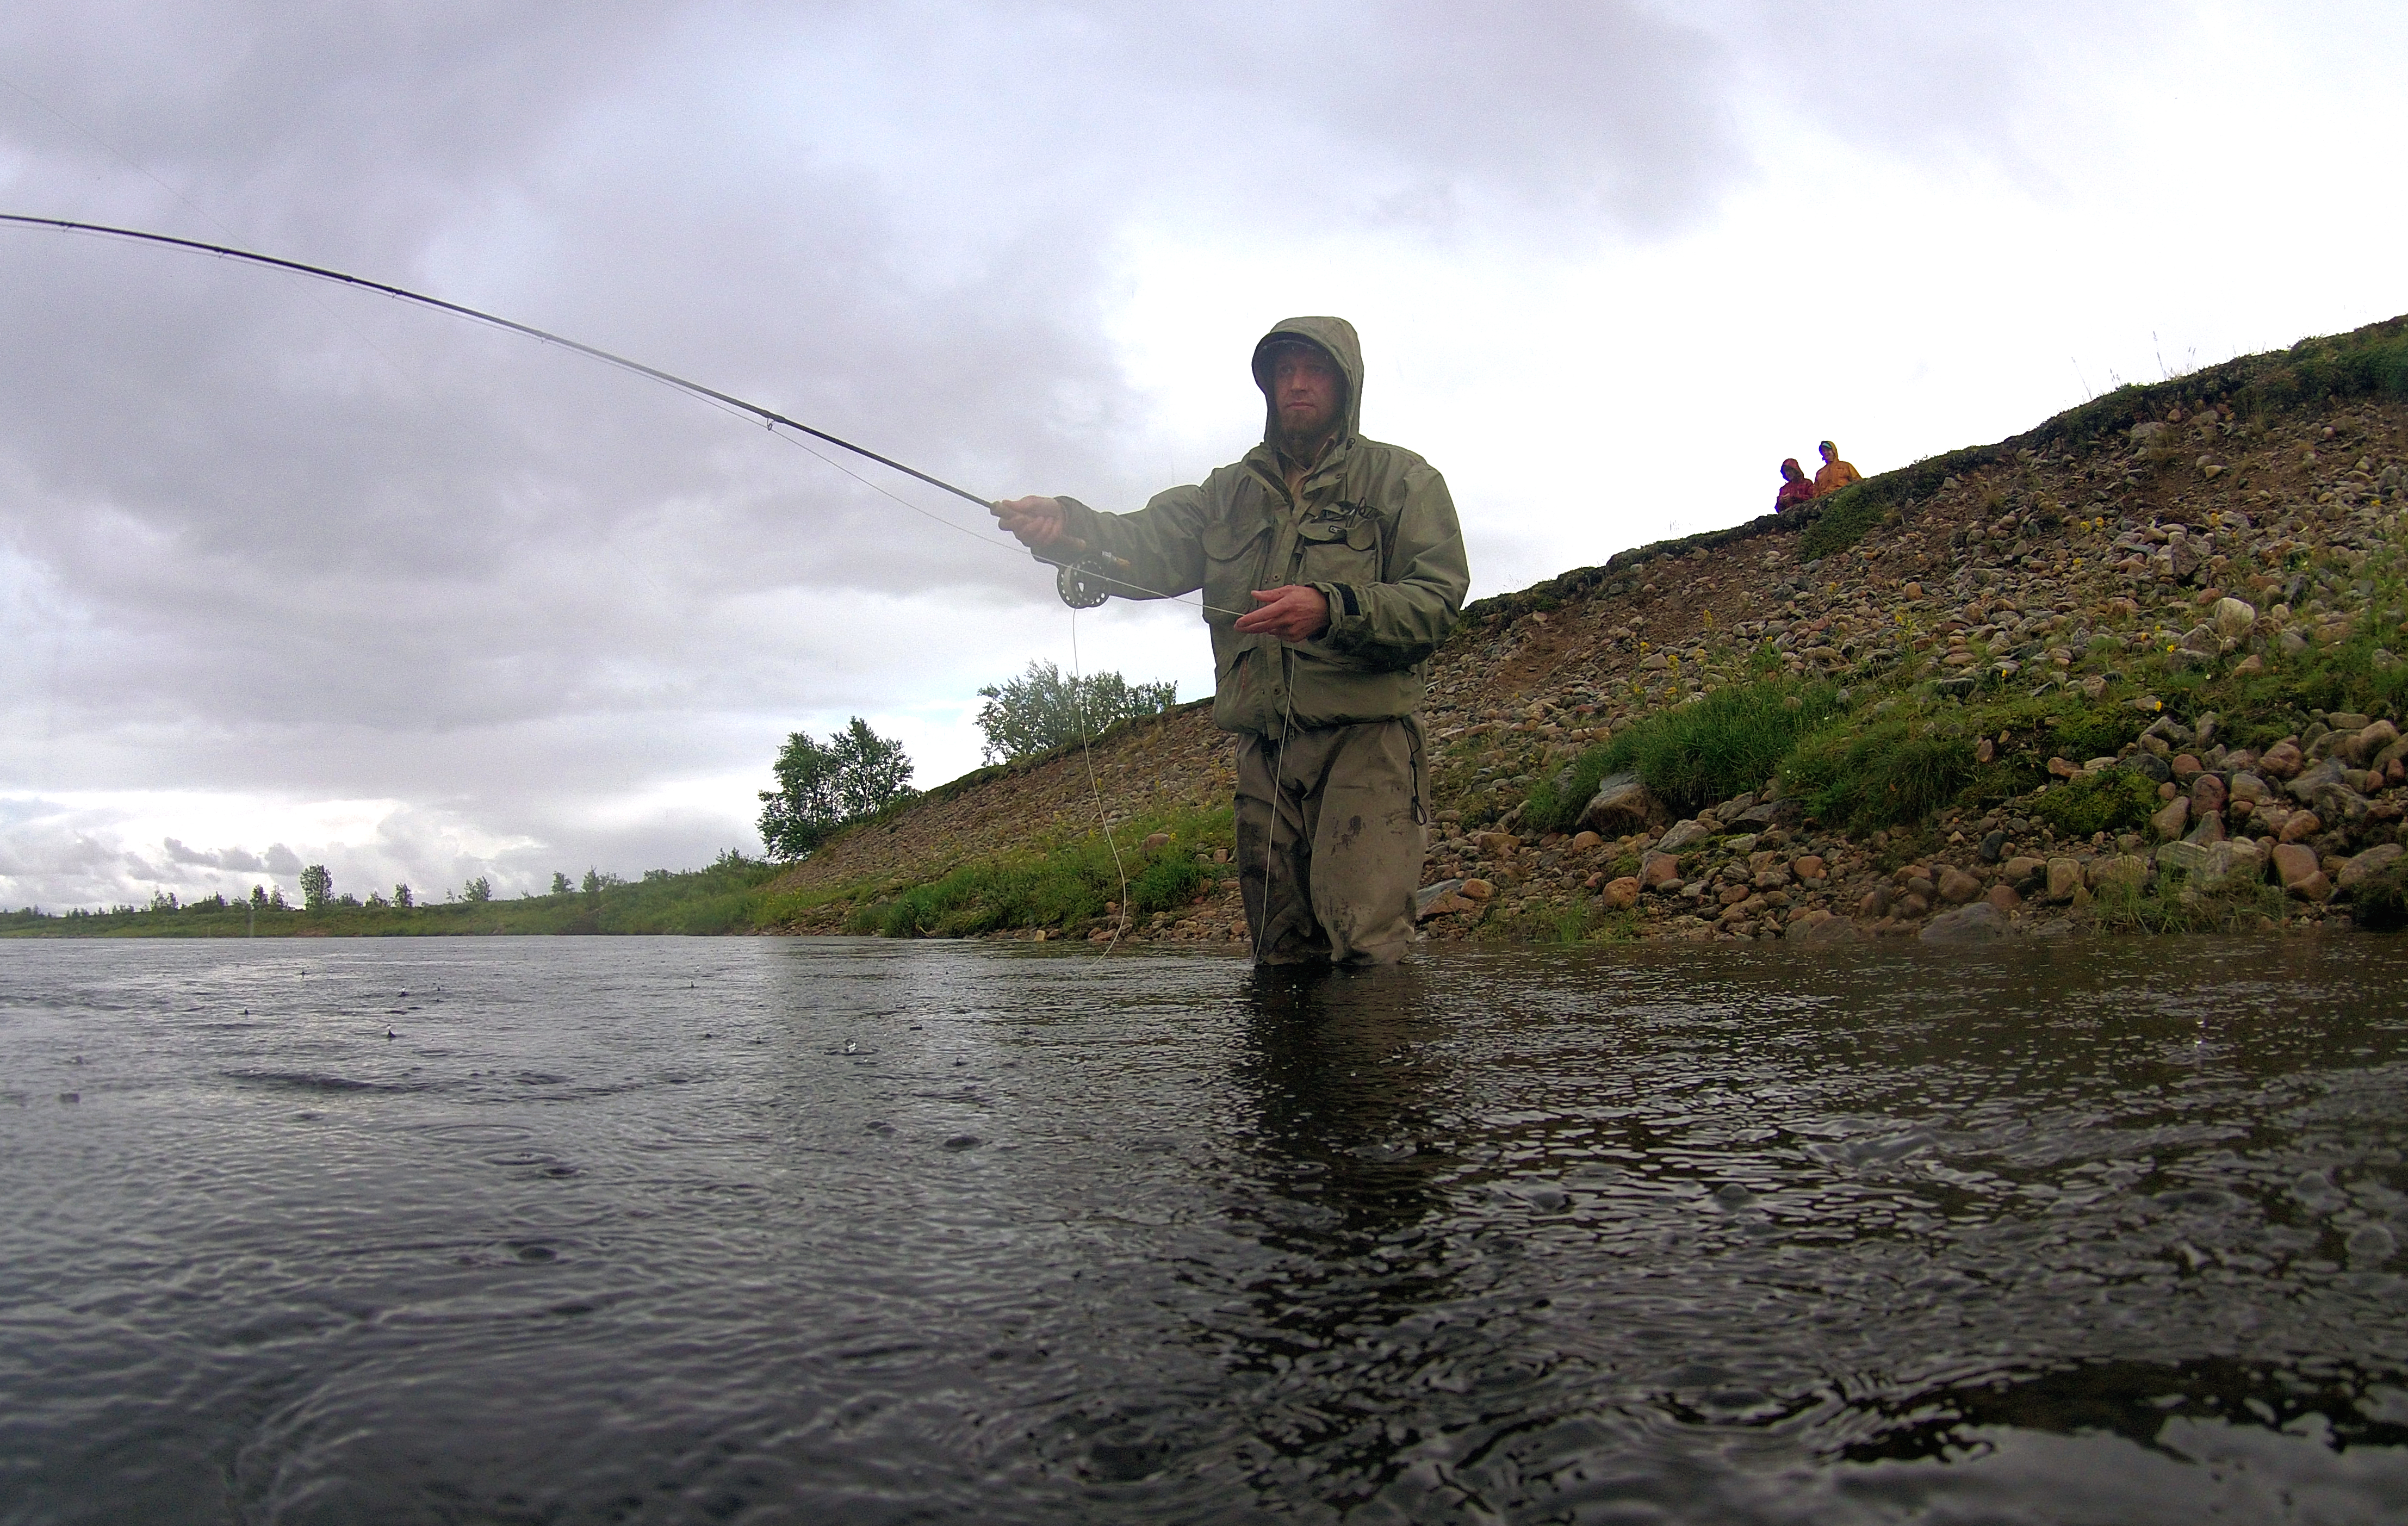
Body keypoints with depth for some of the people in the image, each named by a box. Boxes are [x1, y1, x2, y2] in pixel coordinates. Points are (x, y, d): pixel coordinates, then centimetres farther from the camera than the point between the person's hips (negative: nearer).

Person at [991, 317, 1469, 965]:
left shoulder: (1402, 479, 9)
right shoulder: (1230, 491, 21)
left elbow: (1438, 597, -4)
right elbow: (1149, 544, 4)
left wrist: (1332, 609, -22)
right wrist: (1066, 525, -18)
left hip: (1365, 738, -4)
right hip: (1264, 747, 4)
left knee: (1365, 945, -14)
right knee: (1280, 955, 7)